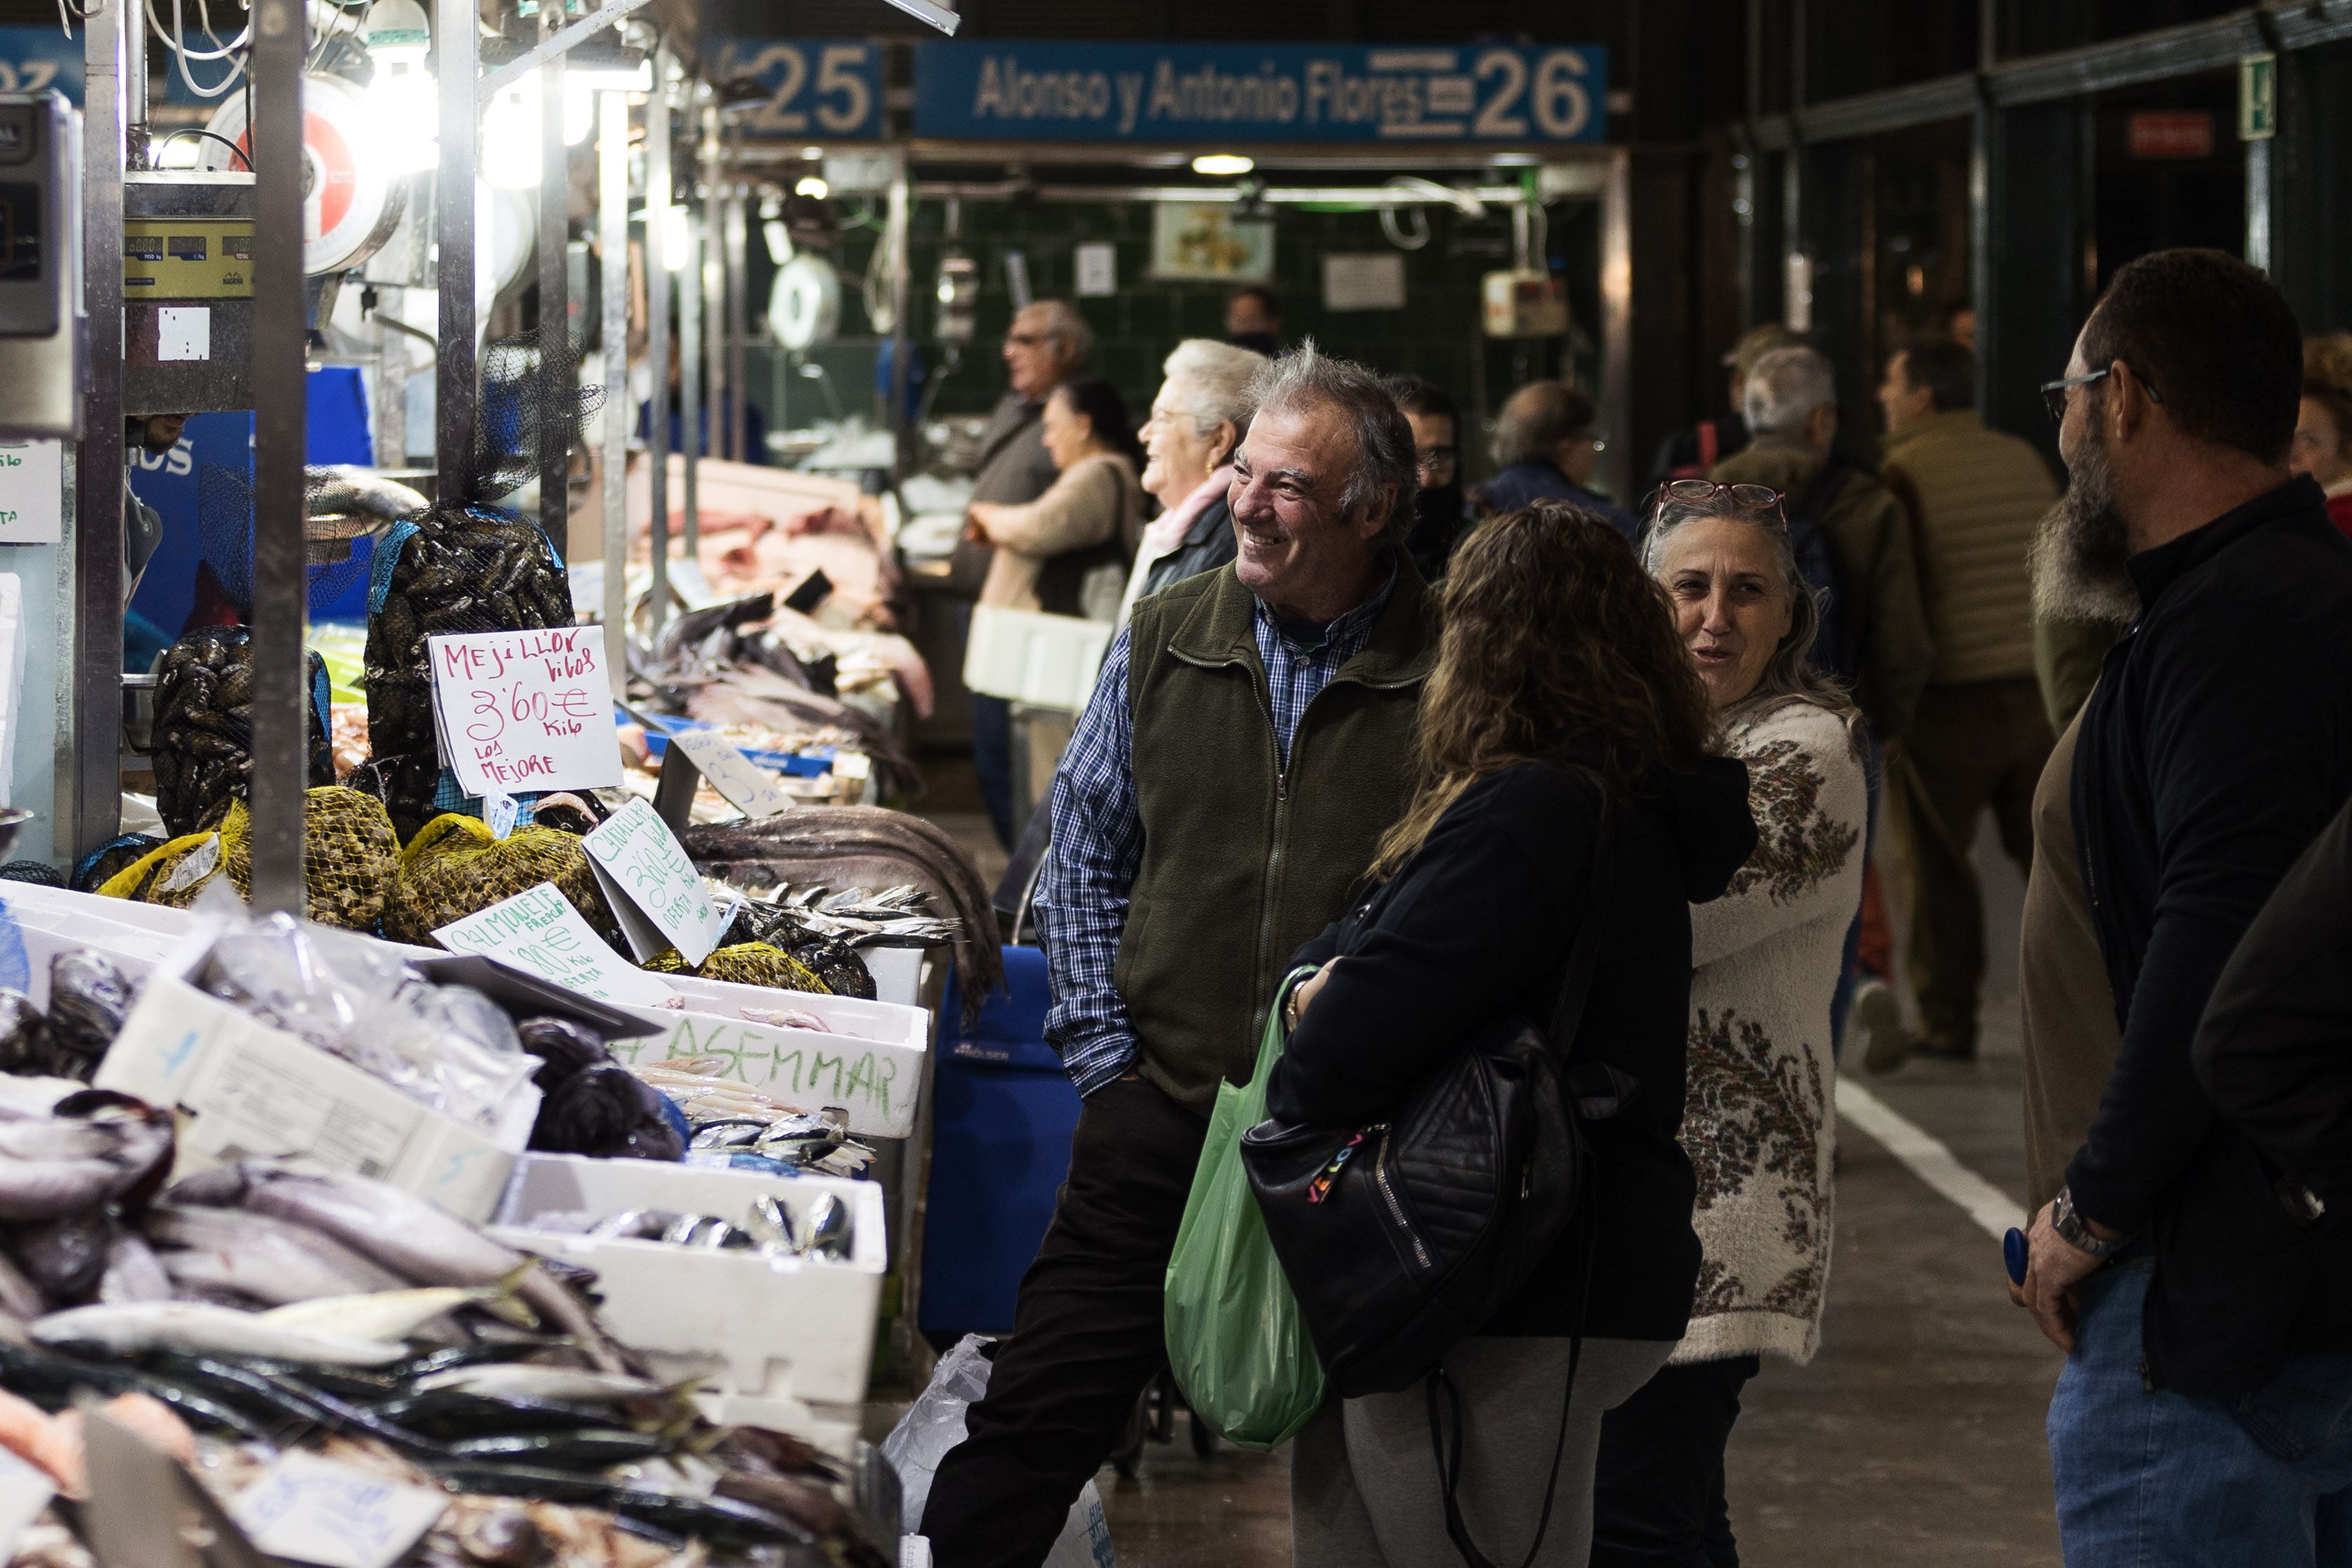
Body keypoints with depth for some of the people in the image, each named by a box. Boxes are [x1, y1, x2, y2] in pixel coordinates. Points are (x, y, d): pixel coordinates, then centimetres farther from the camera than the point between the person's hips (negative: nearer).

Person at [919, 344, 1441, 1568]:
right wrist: (1107, 1050, 6)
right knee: (1038, 1418, 0)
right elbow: (1085, 857, 13)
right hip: (1162, 1108, 2)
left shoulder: (1449, 671, -7)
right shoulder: (1164, 640, 5)